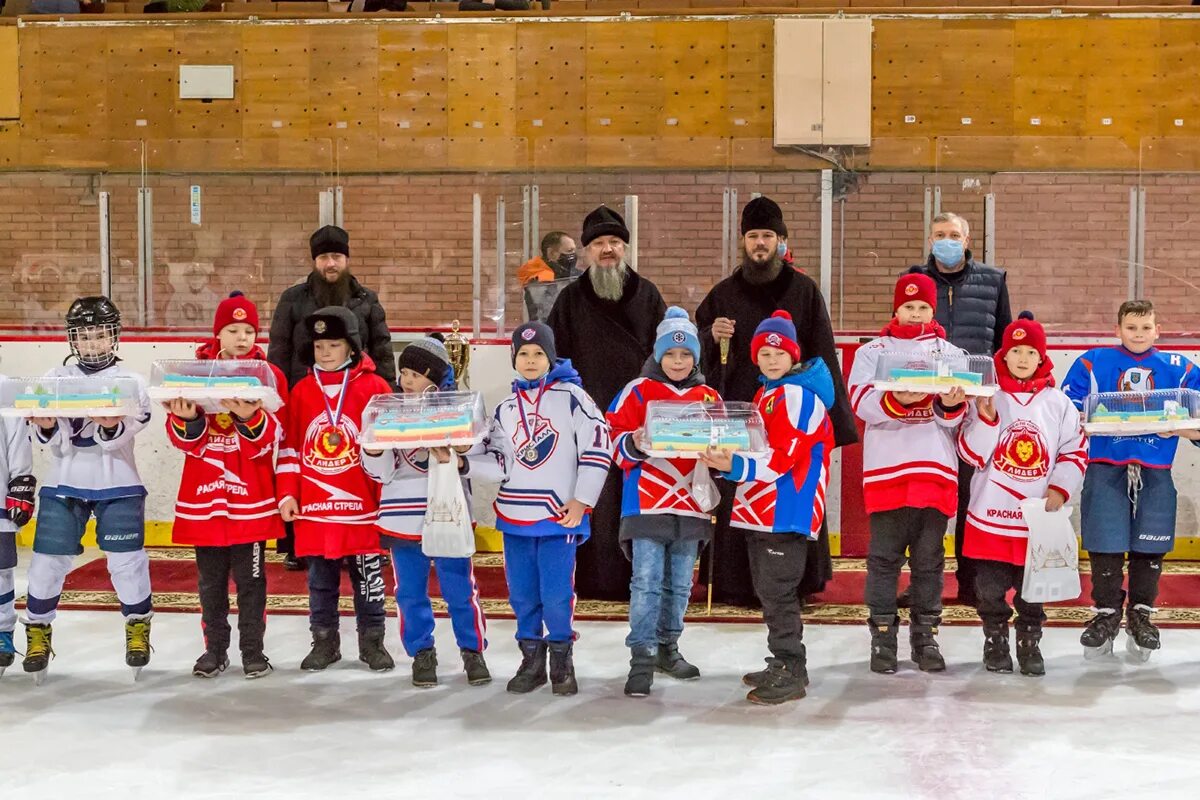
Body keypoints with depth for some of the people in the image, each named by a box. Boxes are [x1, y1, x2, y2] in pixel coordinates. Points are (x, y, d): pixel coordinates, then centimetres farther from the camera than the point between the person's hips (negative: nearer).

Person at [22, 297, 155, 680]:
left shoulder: (130, 383, 1)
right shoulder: (55, 379, 6)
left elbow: (123, 437, -11)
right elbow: (56, 443, -1)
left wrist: (112, 427, -33)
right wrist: (47, 427, -23)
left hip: (118, 487, -1)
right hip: (64, 484, 2)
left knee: (127, 560, -1)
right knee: (48, 560, 1)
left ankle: (138, 628, 17)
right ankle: (38, 632, 16)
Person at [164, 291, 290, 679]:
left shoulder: (269, 375, -1)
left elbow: (271, 438, -9)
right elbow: (182, 439, 0)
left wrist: (251, 418, -29)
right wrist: (187, 421, -22)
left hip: (251, 494, -2)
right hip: (203, 494, 2)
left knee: (251, 578, 4)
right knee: (210, 578, 10)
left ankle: (253, 650, 14)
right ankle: (215, 649, 21)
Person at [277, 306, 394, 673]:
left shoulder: (374, 387, -4)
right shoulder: (302, 391, 6)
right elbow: (290, 446, 8)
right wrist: (288, 493, 4)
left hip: (361, 505, -3)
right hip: (313, 506, 3)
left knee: (367, 576, 7)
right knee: (320, 579, 12)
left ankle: (372, 642, 19)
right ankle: (324, 642, 23)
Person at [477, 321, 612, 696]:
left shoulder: (571, 396, -2)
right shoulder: (506, 408, 13)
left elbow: (597, 446, -6)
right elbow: (500, 464, 8)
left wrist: (582, 500, -9)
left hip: (560, 515, -4)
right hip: (515, 514, 5)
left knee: (555, 596, -7)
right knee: (522, 594, 8)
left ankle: (562, 662, 12)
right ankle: (532, 660, 22)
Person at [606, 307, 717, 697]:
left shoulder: (709, 397, 11)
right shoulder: (637, 391, -1)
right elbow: (616, 442, -5)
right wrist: (634, 444, -25)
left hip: (690, 505, 5)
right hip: (647, 503, -4)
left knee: (680, 583, 14)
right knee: (647, 581, -8)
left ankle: (667, 647, 27)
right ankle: (642, 657, -5)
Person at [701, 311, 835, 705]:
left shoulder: (799, 395, -13)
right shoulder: (767, 394, 19)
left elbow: (783, 457, -21)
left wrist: (737, 466, -31)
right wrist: (729, 456, 14)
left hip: (787, 509, -10)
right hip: (760, 509, 10)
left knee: (776, 590, -10)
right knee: (767, 589, 15)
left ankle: (791, 673, -4)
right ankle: (782, 666, 24)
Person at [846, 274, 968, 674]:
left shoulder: (951, 353, 14)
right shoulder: (872, 352, 9)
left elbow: (958, 417, 5)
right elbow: (862, 403, -7)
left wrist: (951, 404, -18)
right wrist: (897, 400, -25)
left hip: (936, 468, 2)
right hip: (887, 468, -1)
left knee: (929, 558, 7)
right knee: (884, 557, 2)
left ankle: (925, 636, 15)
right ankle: (882, 636, 10)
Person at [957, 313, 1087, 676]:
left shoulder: (1058, 403, 3)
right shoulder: (986, 397, -3)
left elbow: (1076, 451, 5)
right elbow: (972, 455, -6)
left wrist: (1060, 488, -7)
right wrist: (985, 418, -19)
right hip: (990, 513, -1)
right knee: (991, 587, 5)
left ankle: (1029, 643, 23)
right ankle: (995, 641, 22)